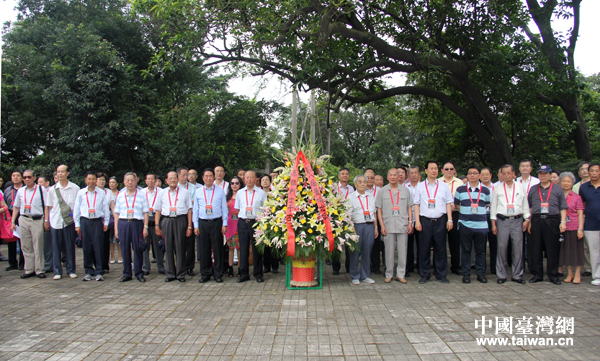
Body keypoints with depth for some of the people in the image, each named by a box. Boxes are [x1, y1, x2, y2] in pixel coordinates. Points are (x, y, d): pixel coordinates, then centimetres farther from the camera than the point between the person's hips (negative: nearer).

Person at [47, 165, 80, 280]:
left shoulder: (75, 188, 3)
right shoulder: (52, 189, 8)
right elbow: (50, 206, 11)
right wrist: (48, 220, 3)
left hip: (69, 221, -1)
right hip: (55, 221, 1)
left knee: (70, 247, 4)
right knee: (56, 247, 3)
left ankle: (71, 270, 15)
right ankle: (57, 271, 12)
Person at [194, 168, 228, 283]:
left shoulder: (220, 190, 6)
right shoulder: (198, 192, 10)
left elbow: (224, 208, 6)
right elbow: (195, 209, 12)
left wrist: (224, 224, 0)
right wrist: (195, 225, 6)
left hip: (216, 222, -2)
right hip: (203, 223, 2)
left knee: (218, 249, 0)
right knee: (204, 249, 5)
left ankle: (218, 274, 11)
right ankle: (205, 274, 16)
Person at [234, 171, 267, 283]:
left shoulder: (261, 193, 4)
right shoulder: (240, 193, 12)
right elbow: (237, 208, 17)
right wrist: (242, 217, 6)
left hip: (256, 222, -2)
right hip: (243, 222, 2)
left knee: (257, 249, 2)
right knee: (243, 248, 5)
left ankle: (258, 274, 13)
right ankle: (244, 274, 14)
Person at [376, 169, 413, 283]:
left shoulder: (405, 190, 9)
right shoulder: (383, 191, 7)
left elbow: (409, 207, 11)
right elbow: (379, 209, 6)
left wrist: (410, 222, 1)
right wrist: (382, 225, -3)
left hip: (403, 225, 1)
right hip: (388, 225, -1)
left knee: (402, 250, 3)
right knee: (389, 250, 3)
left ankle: (400, 274, 13)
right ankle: (389, 274, 13)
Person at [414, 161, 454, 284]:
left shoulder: (443, 185, 9)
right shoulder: (420, 186, 8)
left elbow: (448, 203, 9)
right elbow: (416, 204, 6)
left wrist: (449, 220, 1)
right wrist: (417, 221, -2)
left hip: (440, 220, 1)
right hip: (425, 221, 0)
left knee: (441, 248, 4)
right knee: (424, 249, 2)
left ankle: (441, 275, 15)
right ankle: (425, 275, 13)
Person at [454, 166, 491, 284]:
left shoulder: (485, 190, 7)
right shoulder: (460, 189, 5)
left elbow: (487, 205, 19)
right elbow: (456, 204, 14)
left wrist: (479, 211, 8)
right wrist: (466, 211, 4)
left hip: (481, 224, 1)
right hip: (465, 224, -1)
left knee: (480, 250, 6)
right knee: (466, 250, 4)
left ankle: (481, 273, 16)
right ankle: (466, 273, 12)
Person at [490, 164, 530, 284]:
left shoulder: (520, 187, 9)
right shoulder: (497, 189, 7)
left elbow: (525, 204, 13)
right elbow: (493, 206, 8)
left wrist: (527, 219, 5)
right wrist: (493, 223, 4)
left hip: (517, 220, 1)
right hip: (502, 220, -1)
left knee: (518, 248, 0)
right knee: (502, 248, -1)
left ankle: (517, 275, 11)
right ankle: (501, 275, 9)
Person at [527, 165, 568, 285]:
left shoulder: (557, 190, 9)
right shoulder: (533, 189, 14)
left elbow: (563, 208, 5)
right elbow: (529, 207, 15)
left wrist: (563, 222, -5)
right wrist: (529, 222, 9)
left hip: (552, 221, -2)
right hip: (536, 220, 2)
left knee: (553, 249, 1)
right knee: (535, 249, 3)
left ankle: (553, 275, 12)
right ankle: (537, 275, 12)